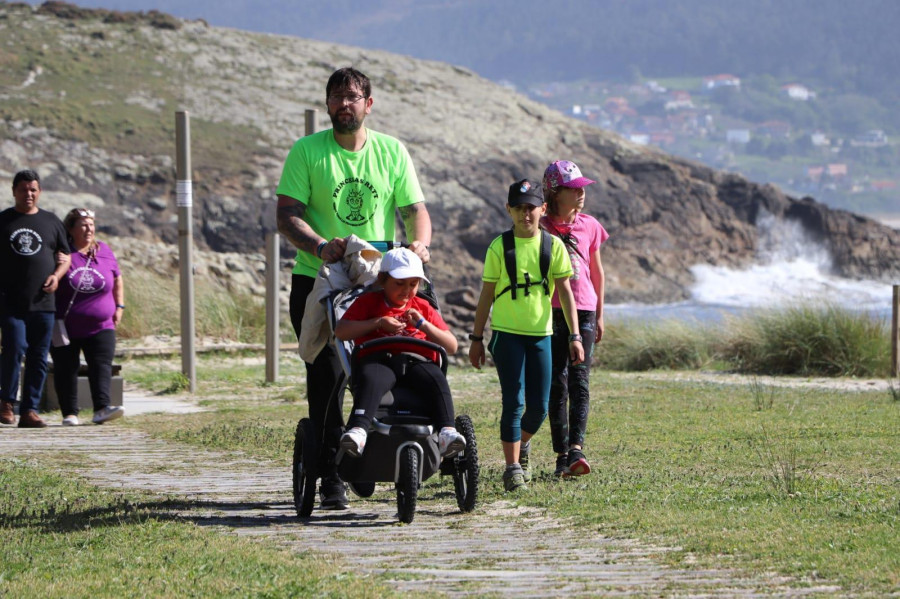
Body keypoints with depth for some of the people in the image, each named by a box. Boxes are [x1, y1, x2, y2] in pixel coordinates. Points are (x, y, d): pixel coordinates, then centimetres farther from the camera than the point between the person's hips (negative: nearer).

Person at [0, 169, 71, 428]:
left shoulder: (51, 222, 13)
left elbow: (64, 257, 15)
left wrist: (56, 275, -5)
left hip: (43, 303, 3)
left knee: (39, 358, 2)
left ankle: (29, 410, 7)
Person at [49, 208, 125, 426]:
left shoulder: (104, 252, 7)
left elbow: (117, 280, 20)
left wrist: (119, 306, 12)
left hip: (100, 326, 2)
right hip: (65, 327, -2)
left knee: (102, 365, -13)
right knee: (66, 369, 1)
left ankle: (101, 408, -22)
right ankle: (70, 413, 7)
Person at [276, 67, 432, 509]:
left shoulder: (392, 152, 8)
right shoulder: (306, 151, 1)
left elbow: (414, 208, 7)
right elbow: (287, 214, -5)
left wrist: (419, 242, -15)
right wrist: (319, 246, -23)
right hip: (316, 279, -2)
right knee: (325, 377, -6)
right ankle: (330, 475, -1)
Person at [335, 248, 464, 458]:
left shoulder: (423, 307, 26)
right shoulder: (368, 302, 22)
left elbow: (451, 346, 18)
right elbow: (340, 331, 7)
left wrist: (423, 324, 3)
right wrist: (378, 323, -1)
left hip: (417, 362, 2)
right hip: (379, 361, -2)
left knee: (437, 379, -32)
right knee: (370, 380, -38)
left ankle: (447, 432, -47)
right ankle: (357, 430, -58)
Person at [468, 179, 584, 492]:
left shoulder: (553, 246, 2)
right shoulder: (499, 247, -1)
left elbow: (565, 292, 3)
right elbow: (487, 294, 4)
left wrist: (574, 336, -4)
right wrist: (477, 338, 5)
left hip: (540, 334, 2)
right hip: (506, 334, -2)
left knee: (539, 407, 4)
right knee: (514, 402, -10)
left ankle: (521, 444, 32)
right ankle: (512, 467, -6)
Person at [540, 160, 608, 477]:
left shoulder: (589, 226, 8)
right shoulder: (542, 228, 0)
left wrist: (599, 315, 19)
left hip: (583, 311, 1)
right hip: (550, 311, -1)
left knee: (579, 380, -10)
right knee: (556, 383, 0)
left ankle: (576, 448, -21)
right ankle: (562, 454, 3)